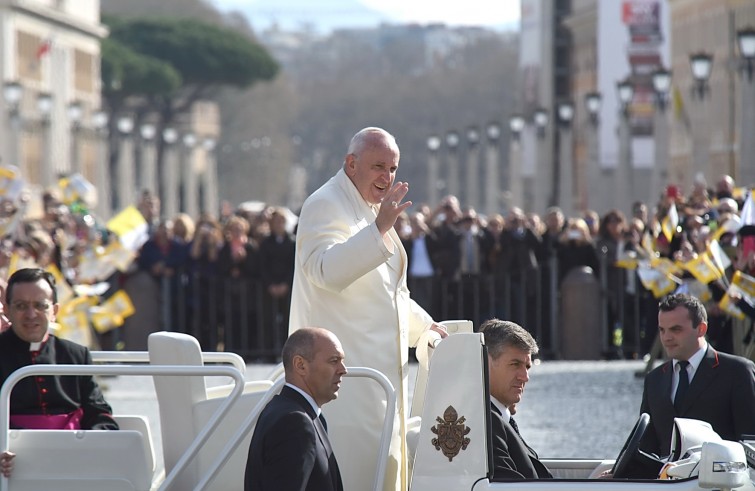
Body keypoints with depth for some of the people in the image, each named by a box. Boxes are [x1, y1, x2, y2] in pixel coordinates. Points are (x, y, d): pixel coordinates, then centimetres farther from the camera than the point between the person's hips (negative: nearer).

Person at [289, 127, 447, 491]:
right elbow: (327, 270, -29)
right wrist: (379, 229, -35)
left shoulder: (370, 210, 21)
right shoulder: (326, 206, -10)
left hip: (379, 362, 10)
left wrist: (424, 326, 27)